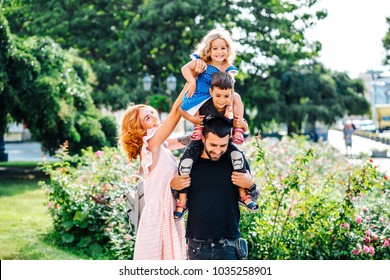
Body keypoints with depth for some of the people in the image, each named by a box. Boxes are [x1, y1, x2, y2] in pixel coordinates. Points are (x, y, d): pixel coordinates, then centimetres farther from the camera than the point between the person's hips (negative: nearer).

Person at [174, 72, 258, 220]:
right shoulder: (204, 106, -26)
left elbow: (245, 129, -6)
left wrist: (242, 124, -27)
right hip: (200, 140, -2)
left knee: (238, 155, -23)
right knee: (185, 163, -23)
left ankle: (243, 195, -8)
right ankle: (182, 203, -10)